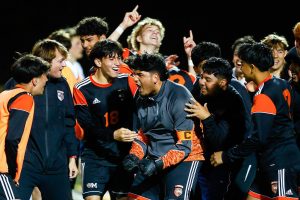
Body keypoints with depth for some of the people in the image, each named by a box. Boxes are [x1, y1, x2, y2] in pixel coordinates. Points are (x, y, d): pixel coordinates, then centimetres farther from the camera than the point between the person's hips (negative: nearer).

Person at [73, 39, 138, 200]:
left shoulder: (127, 82, 2)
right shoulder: (82, 89, -7)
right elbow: (88, 125, -14)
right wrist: (113, 135, -29)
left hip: (123, 155, 3)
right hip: (94, 157, -3)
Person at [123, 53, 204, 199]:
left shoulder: (179, 98, -18)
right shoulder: (142, 99, 5)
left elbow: (185, 145, -19)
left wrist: (159, 164, -26)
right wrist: (134, 157, -4)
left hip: (183, 159, -7)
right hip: (153, 160, 7)